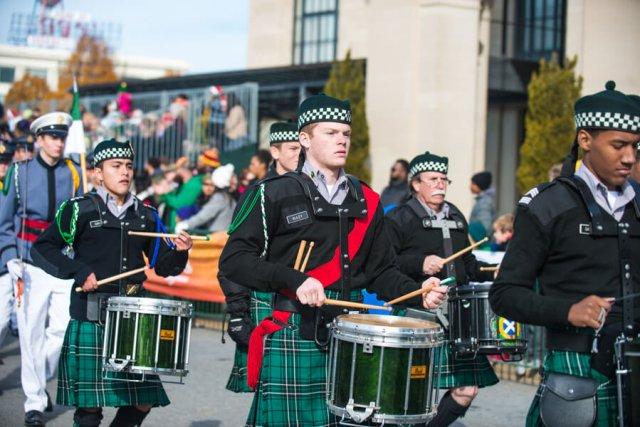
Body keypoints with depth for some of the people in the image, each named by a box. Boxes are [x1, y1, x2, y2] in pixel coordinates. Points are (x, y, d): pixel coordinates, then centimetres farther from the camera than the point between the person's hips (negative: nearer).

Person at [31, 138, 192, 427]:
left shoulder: (145, 216, 13)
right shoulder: (79, 210, -1)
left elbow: (163, 267, 15)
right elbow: (42, 249, -2)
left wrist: (179, 252, -6)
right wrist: (79, 272, -13)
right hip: (90, 319, -4)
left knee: (143, 401, 4)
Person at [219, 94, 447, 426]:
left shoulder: (366, 200, 14)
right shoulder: (275, 194, -2)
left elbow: (380, 271, 18)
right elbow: (233, 260, -7)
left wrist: (418, 293, -1)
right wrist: (294, 279, -20)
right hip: (292, 339, -4)